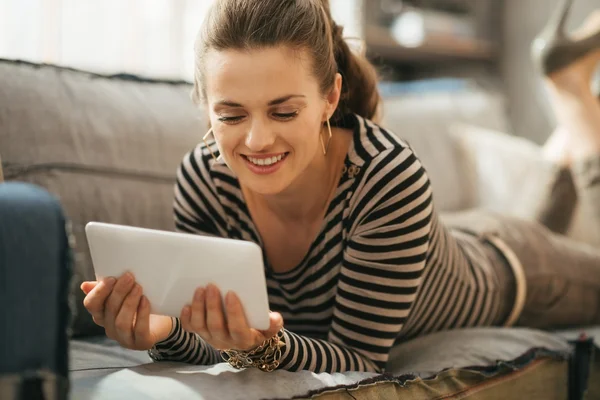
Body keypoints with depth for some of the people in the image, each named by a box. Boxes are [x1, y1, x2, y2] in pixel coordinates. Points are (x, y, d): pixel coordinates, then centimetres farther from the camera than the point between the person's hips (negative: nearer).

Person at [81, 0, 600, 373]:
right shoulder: (202, 181, -31)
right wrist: (165, 332, -46)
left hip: (506, 273, -3)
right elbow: (216, 347, -25)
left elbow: (361, 359, -37)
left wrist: (265, 347, -57)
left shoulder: (391, 178, -44)